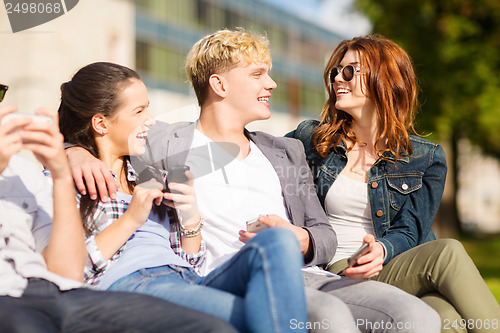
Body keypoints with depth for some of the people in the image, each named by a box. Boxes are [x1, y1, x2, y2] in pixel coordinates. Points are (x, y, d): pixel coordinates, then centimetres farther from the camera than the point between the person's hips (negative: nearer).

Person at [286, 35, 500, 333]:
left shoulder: (427, 158, 10)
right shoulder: (311, 138, 11)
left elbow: (408, 232, 3)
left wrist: (382, 250, -19)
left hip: (399, 270, 2)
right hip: (336, 277, -1)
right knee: (447, 253, -31)